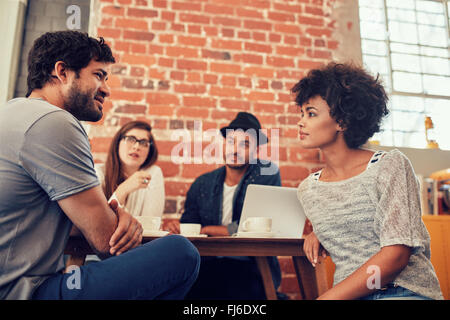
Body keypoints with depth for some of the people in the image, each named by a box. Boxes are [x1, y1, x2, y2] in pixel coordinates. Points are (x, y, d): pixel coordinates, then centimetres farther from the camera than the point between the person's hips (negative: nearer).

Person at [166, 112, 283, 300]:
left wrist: (205, 229, -8)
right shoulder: (202, 184, 9)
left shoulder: (267, 174, -3)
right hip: (209, 266, 4)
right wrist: (177, 227, -13)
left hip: (252, 267, -3)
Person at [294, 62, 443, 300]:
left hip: (406, 291, -4)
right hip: (347, 295, 5)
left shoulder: (390, 166, -7)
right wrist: (318, 233, 7)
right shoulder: (307, 189, 7)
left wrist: (328, 297, -19)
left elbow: (396, 254, -15)